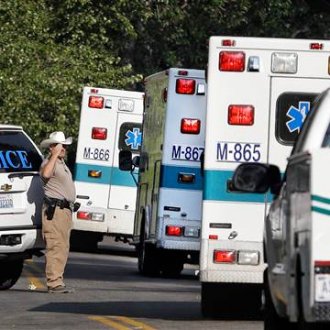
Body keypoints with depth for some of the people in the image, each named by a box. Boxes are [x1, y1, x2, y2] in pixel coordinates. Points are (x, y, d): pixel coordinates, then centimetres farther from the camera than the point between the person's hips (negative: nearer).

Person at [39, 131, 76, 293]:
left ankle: (57, 281, 17)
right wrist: (54, 155, -26)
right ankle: (54, 283, -19)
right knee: (56, 246, -15)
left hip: (65, 209, 10)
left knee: (63, 247, 12)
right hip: (54, 209, -10)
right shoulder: (49, 162, -8)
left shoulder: (62, 163, 23)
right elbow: (45, 173, -33)